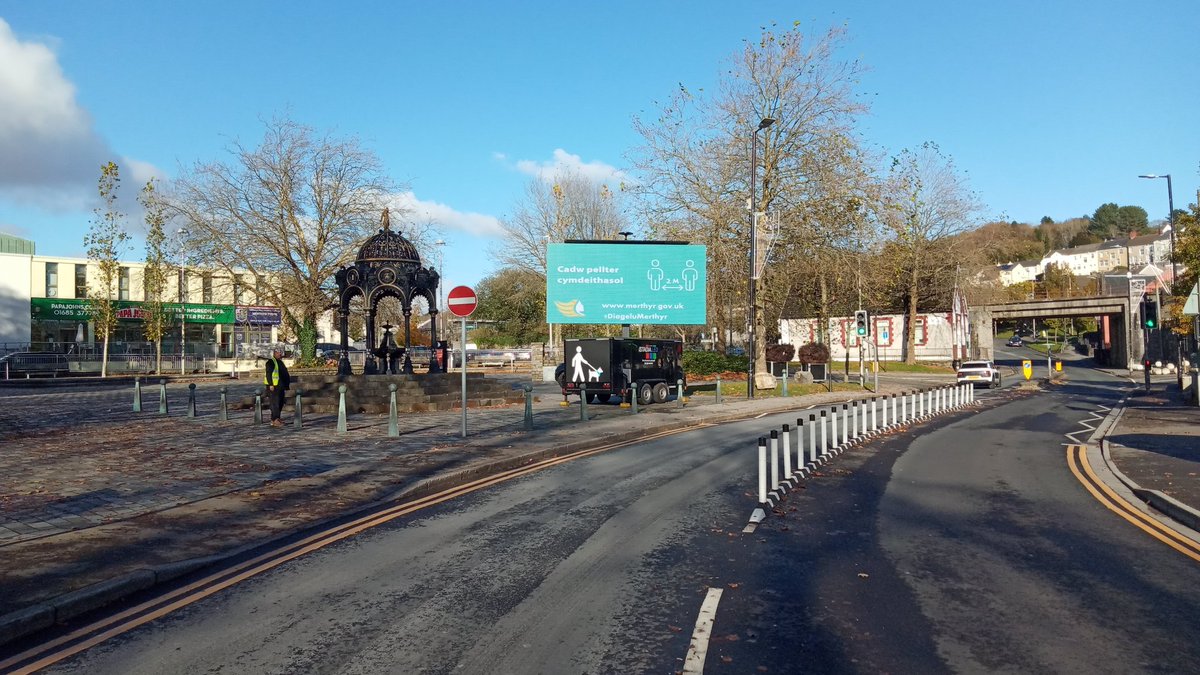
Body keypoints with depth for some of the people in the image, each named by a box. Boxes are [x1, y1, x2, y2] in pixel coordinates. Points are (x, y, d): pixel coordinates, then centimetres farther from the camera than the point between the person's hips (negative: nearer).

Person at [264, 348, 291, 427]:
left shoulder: (280, 362, 20)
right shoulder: (271, 362, -10)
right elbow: (268, 374, -17)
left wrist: (286, 384, 24)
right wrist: (271, 385, -24)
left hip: (280, 387, 10)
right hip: (274, 386, -10)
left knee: (280, 403, 14)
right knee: (275, 403, -12)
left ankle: (277, 418, 23)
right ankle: (274, 420, -14)